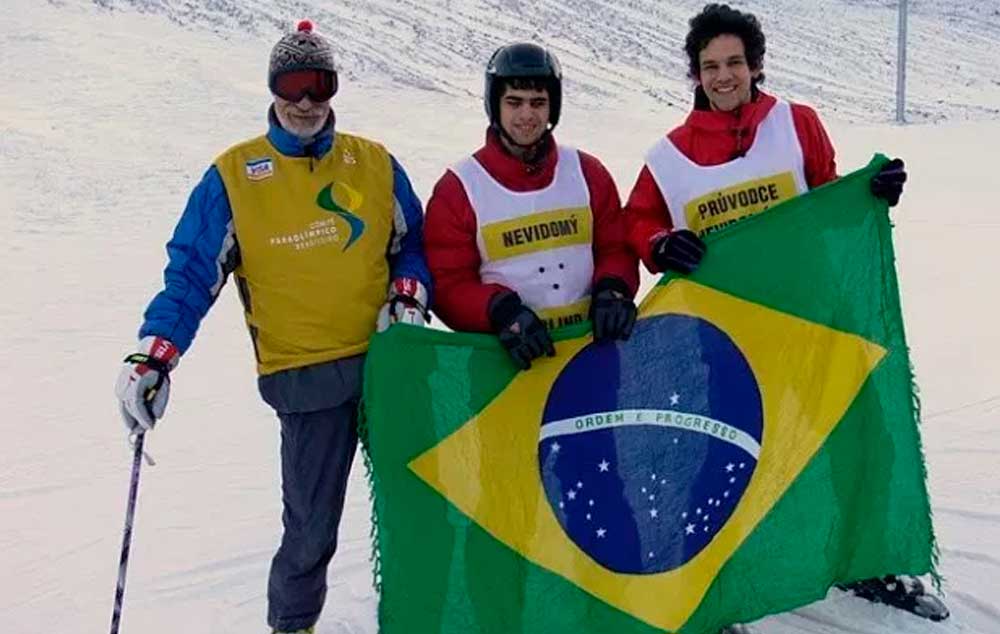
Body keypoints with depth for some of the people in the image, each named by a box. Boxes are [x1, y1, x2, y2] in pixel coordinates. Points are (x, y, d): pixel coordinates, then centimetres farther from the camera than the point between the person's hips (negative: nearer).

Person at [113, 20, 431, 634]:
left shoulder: (375, 164, 4)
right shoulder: (234, 176, -2)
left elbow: (413, 243, 14)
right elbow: (192, 272, -3)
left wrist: (408, 296, -5)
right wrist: (153, 355, -13)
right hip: (304, 373, -2)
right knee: (312, 525, 1)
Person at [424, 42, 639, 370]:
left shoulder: (587, 173, 11)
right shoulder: (458, 189, 3)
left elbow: (616, 248, 15)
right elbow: (447, 284, 1)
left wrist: (611, 291, -6)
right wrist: (502, 311, -17)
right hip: (511, 353, -2)